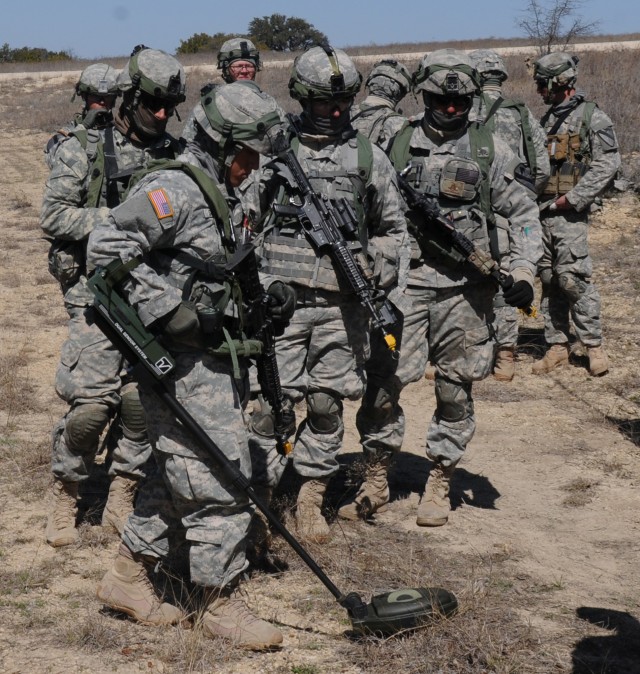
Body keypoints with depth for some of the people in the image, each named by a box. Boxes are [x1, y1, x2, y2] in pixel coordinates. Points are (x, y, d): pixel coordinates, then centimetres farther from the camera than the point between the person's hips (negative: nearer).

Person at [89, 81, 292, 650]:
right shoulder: (173, 188, -14)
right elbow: (107, 247, -21)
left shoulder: (214, 195, 16)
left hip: (214, 361, 10)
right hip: (183, 366, -10)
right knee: (219, 481, -5)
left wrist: (264, 298, 10)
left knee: (181, 476, 17)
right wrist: (167, 309, -25)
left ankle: (128, 576, 29)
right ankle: (221, 603, 6)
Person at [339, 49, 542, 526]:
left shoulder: (490, 149, 4)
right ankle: (376, 482, 10)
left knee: (455, 389, 5)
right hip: (404, 282, 0)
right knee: (383, 382, -4)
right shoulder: (397, 145, 5)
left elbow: (522, 211, 7)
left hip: (464, 288, 0)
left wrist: (523, 270, -5)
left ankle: (439, 485, 18)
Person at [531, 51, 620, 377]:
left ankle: (594, 345, -3)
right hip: (541, 210, 7)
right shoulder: (547, 119, 17)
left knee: (573, 278, -12)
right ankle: (557, 346, 12)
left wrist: (574, 197, -15)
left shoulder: (591, 116, -5)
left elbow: (607, 163, -11)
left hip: (569, 213, -7)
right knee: (549, 279, 7)